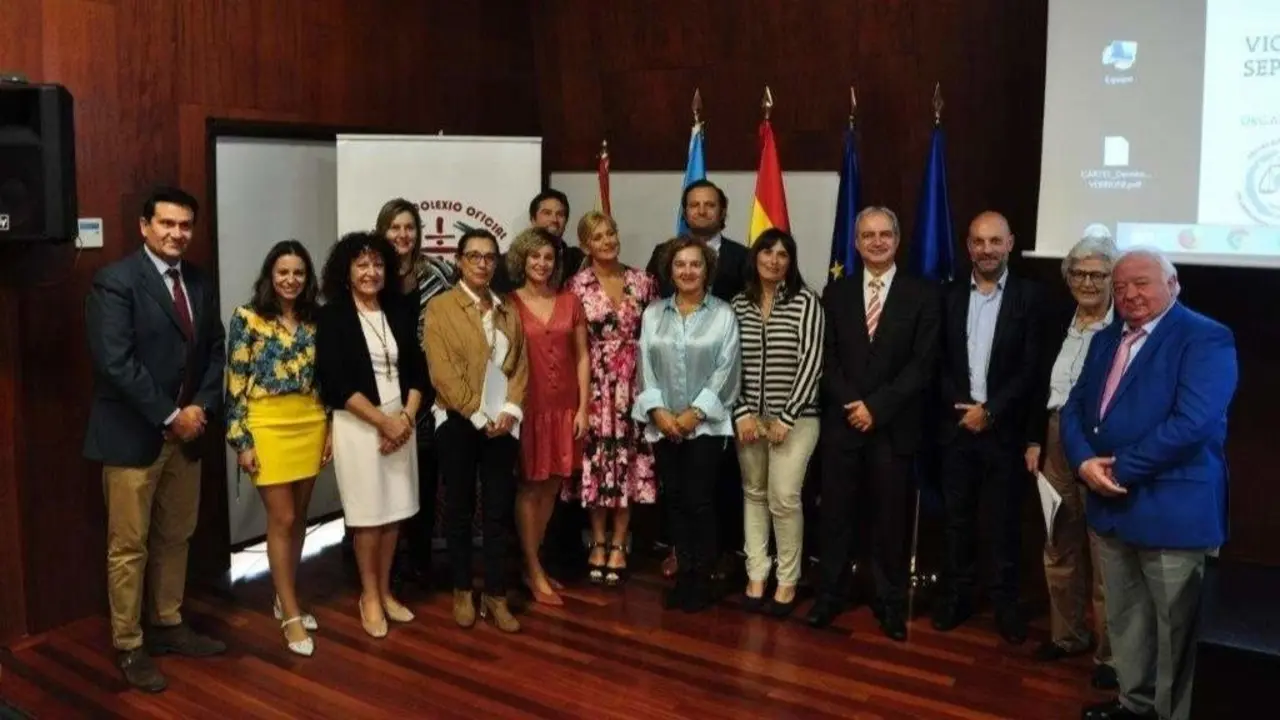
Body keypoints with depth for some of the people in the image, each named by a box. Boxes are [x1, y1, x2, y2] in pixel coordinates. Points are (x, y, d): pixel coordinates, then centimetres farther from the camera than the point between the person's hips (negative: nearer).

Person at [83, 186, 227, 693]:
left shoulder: (200, 283, 8)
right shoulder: (115, 281, -12)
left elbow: (215, 352, 11)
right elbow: (115, 362, -20)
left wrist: (200, 408, -5)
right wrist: (169, 417, -17)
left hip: (187, 430, 6)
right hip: (132, 435, -6)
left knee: (176, 538, 16)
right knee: (129, 547, 4)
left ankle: (168, 626, 31)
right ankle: (128, 647, 17)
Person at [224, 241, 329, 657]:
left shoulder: (314, 320, 8)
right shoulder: (248, 318, -5)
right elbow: (235, 383, -7)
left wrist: (330, 428, 8)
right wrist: (241, 440, -10)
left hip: (310, 423, 5)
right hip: (268, 425, -5)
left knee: (298, 517, 12)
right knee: (281, 520, -2)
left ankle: (284, 599, 28)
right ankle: (291, 615, 7)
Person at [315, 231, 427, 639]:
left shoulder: (398, 313, 9)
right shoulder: (332, 316, -5)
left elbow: (417, 370, 8)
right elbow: (335, 382, -13)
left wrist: (407, 417, -8)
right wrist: (383, 421, -15)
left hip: (401, 423, 4)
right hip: (358, 425, -4)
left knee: (395, 512, 9)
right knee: (369, 514, 2)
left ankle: (385, 591, 24)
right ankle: (369, 597, 19)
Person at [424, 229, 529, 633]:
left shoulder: (509, 311, 12)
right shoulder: (440, 307, -3)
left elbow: (520, 364, 7)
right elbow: (442, 371, -11)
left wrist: (510, 409, -9)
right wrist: (478, 416, -14)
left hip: (502, 424, 3)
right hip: (459, 423, -3)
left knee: (499, 510, 5)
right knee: (460, 509, 8)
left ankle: (496, 596, 15)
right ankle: (462, 592, 22)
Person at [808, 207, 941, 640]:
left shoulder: (922, 296, 1)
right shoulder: (836, 294, 9)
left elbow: (922, 365, -5)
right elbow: (827, 359, 5)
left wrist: (876, 407, -12)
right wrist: (850, 404, -10)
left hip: (894, 426, -2)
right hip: (842, 422, 2)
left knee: (891, 518, 6)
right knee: (835, 514, 7)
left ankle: (891, 602, 19)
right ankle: (829, 595, 19)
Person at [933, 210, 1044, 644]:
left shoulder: (1029, 296, -2)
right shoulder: (951, 296, 6)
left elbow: (1031, 369, -7)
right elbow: (939, 363, 5)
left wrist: (989, 410, -13)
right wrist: (962, 407, -9)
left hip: (1004, 429, -2)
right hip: (957, 425, 3)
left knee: (1005, 522, 7)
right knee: (957, 518, 10)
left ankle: (1006, 603, 18)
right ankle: (956, 596, 22)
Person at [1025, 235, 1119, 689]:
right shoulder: (1060, 325, 10)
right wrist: (1034, 441, 8)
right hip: (1057, 445, 6)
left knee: (1105, 553, 2)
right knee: (1060, 547, 15)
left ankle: (1109, 652, 16)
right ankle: (1068, 634, 31)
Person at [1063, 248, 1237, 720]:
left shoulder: (1206, 339, -11)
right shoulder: (1106, 340, 13)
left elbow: (1192, 423, -23)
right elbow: (1074, 407, 9)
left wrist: (1120, 469, -18)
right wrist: (1084, 462, -10)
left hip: (1172, 511, -7)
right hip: (1110, 504, 7)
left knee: (1176, 628, 6)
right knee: (1124, 619, 19)